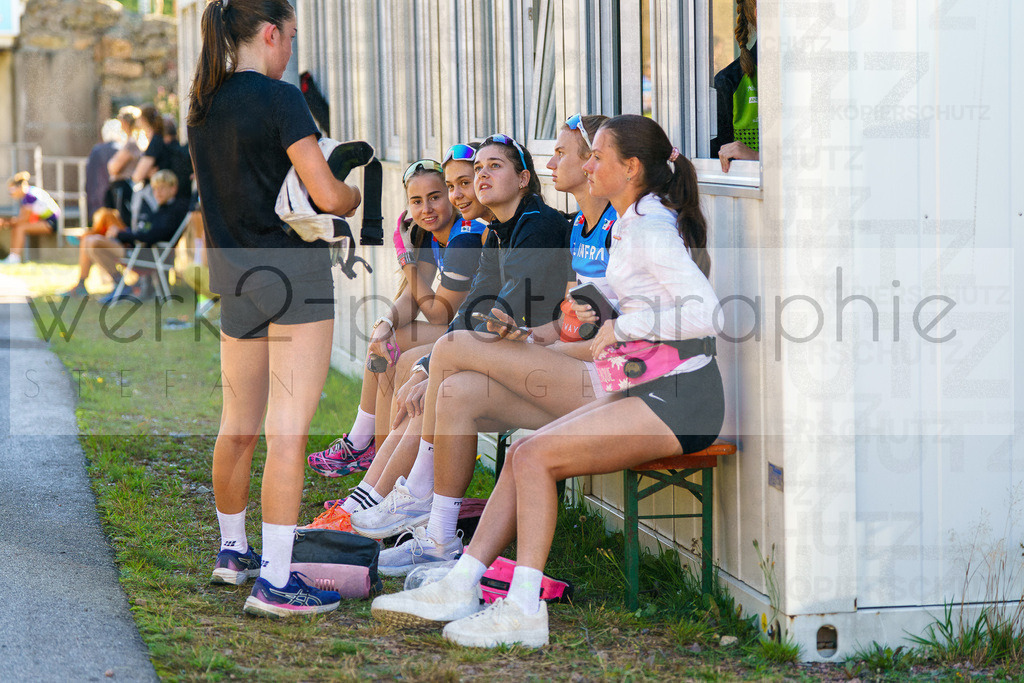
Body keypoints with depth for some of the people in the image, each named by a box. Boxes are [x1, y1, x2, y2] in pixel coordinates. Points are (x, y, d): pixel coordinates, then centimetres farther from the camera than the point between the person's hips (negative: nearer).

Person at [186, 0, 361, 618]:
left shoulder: (203, 108, 10)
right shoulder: (279, 99, -13)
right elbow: (325, 195, -17)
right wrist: (359, 195, 6)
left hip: (233, 276, 8)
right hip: (293, 270, -8)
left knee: (240, 425, 19)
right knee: (289, 428, -7)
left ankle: (234, 551, 34)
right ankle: (276, 580, -8)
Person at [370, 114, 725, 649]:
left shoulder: (651, 229, -15)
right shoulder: (632, 224, 16)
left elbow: (707, 313, -25)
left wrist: (625, 326, -17)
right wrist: (595, 315, 8)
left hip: (680, 399, -10)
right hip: (651, 390, 10)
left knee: (535, 455, -18)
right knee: (523, 454, 0)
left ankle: (525, 609, -18)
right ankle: (460, 587, -3)